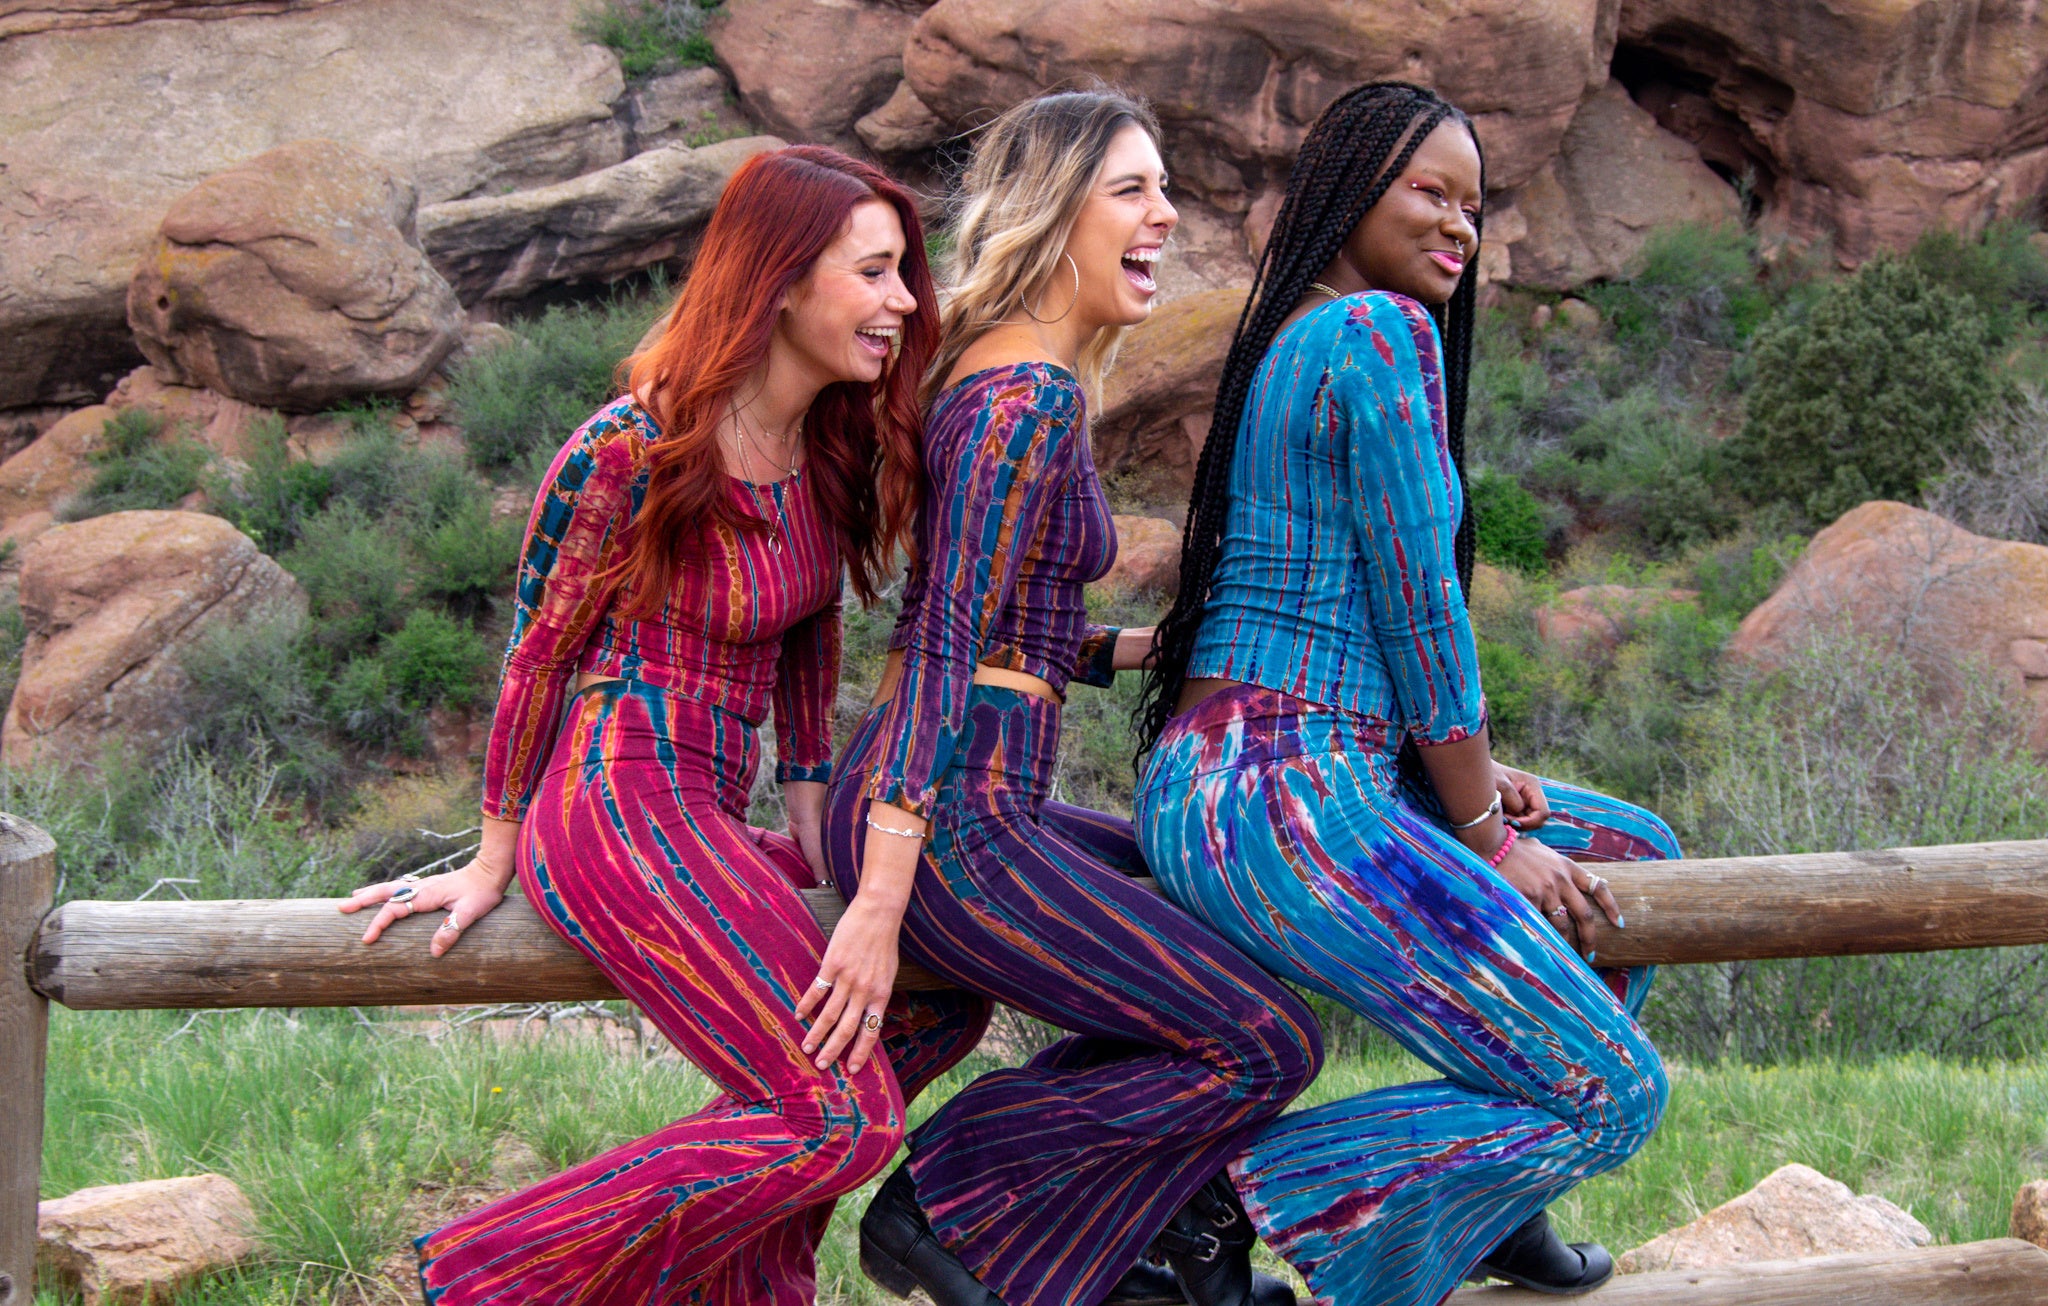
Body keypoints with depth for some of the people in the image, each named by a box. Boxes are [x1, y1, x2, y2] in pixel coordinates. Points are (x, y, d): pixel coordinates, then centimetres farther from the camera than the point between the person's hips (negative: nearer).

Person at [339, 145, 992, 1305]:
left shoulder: (836, 441, 6)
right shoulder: (636, 449, -17)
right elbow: (540, 652, -8)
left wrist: (810, 814, 13)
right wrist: (492, 863, 0)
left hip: (708, 821, 9)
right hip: (620, 808, -9)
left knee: (945, 996, 16)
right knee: (845, 1121, -17)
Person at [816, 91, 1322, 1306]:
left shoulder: (1015, 379, 17)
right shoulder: (1030, 397, -14)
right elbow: (945, 646, -21)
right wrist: (882, 904, -26)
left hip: (982, 799, 10)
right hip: (949, 816, -10)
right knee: (1267, 1047, -5)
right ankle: (949, 1204, 0)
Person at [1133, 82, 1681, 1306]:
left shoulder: (1290, 342, 19)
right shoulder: (1382, 332, -11)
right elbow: (1421, 608, -12)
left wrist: (1473, 770, 13)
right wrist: (1488, 833, -3)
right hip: (1287, 803, -10)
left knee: (1634, 852, 25)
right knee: (1612, 1098, -7)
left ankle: (1493, 1203, 29)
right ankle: (1226, 1187, -10)